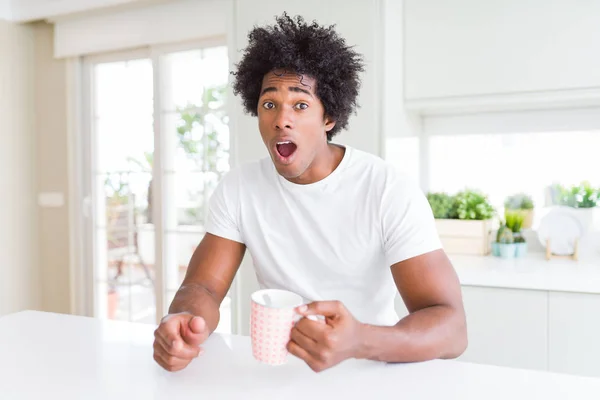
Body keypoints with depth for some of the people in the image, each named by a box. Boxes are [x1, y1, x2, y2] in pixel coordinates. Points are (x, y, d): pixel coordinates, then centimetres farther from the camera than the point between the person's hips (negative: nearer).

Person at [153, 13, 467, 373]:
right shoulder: (237, 188, -4)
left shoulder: (391, 191, -16)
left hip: (369, 370, -2)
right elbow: (204, 286, -7)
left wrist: (360, 341, -41)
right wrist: (185, 322, -30)